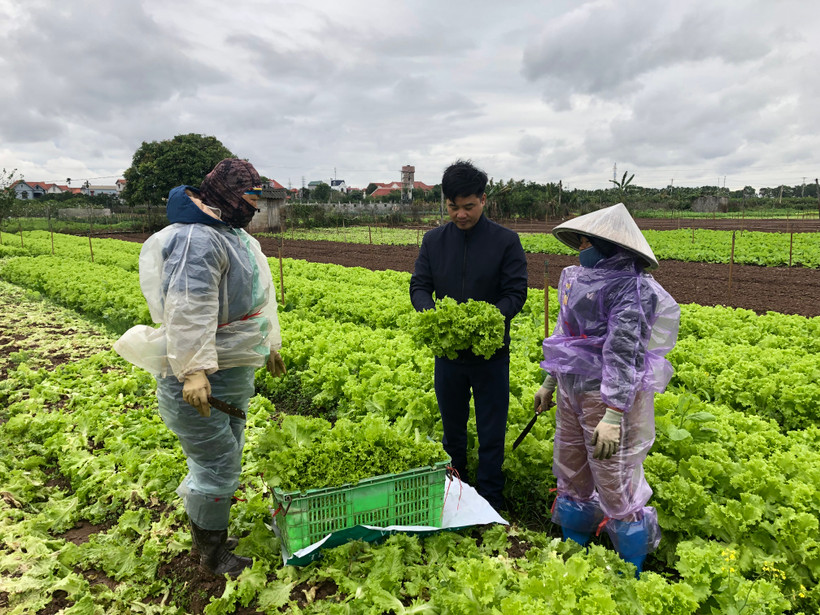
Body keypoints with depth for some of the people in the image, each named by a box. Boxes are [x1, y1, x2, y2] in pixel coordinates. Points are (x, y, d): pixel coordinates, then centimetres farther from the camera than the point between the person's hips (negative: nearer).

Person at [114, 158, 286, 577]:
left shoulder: (233, 235, 15)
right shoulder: (197, 238, -21)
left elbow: (251, 299, 24)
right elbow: (188, 310, -30)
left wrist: (269, 346, 29)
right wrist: (193, 369, -36)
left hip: (233, 371, 11)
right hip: (198, 377, -11)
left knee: (225, 459, 22)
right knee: (216, 467, 0)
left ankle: (213, 535, 41)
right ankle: (211, 555, 21)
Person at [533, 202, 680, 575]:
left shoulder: (631, 289, -17)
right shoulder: (579, 278, 9)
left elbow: (624, 352, -25)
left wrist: (613, 414, -30)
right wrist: (550, 382, 23)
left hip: (611, 394, -8)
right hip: (573, 389, 9)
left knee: (615, 481, 3)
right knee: (571, 473, 19)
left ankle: (632, 570, 26)